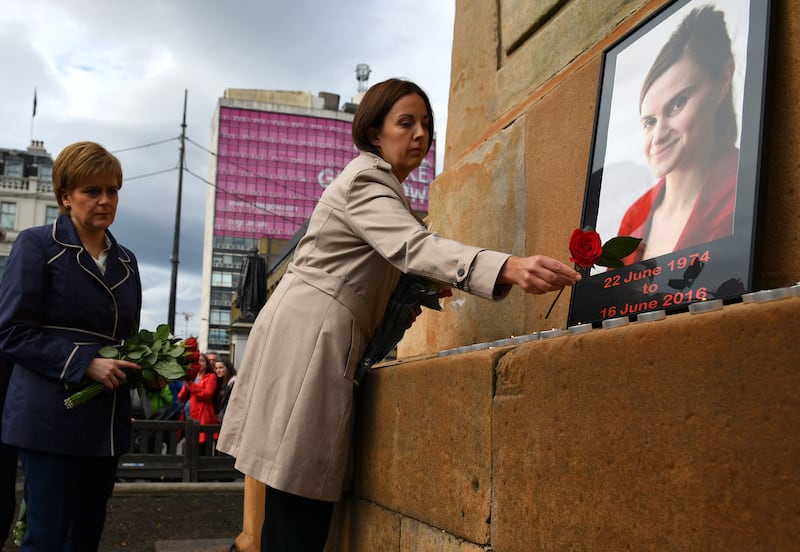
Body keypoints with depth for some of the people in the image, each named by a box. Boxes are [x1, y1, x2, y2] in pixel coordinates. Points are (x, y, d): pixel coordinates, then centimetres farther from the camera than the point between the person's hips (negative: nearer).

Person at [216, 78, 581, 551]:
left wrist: (428, 287, 10)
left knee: (303, 496, 6)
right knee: (299, 503, -12)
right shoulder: (365, 182, -10)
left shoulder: (379, 184, 22)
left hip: (325, 335, 10)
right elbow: (415, 245, -30)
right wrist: (511, 267, -44)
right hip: (310, 334, -10)